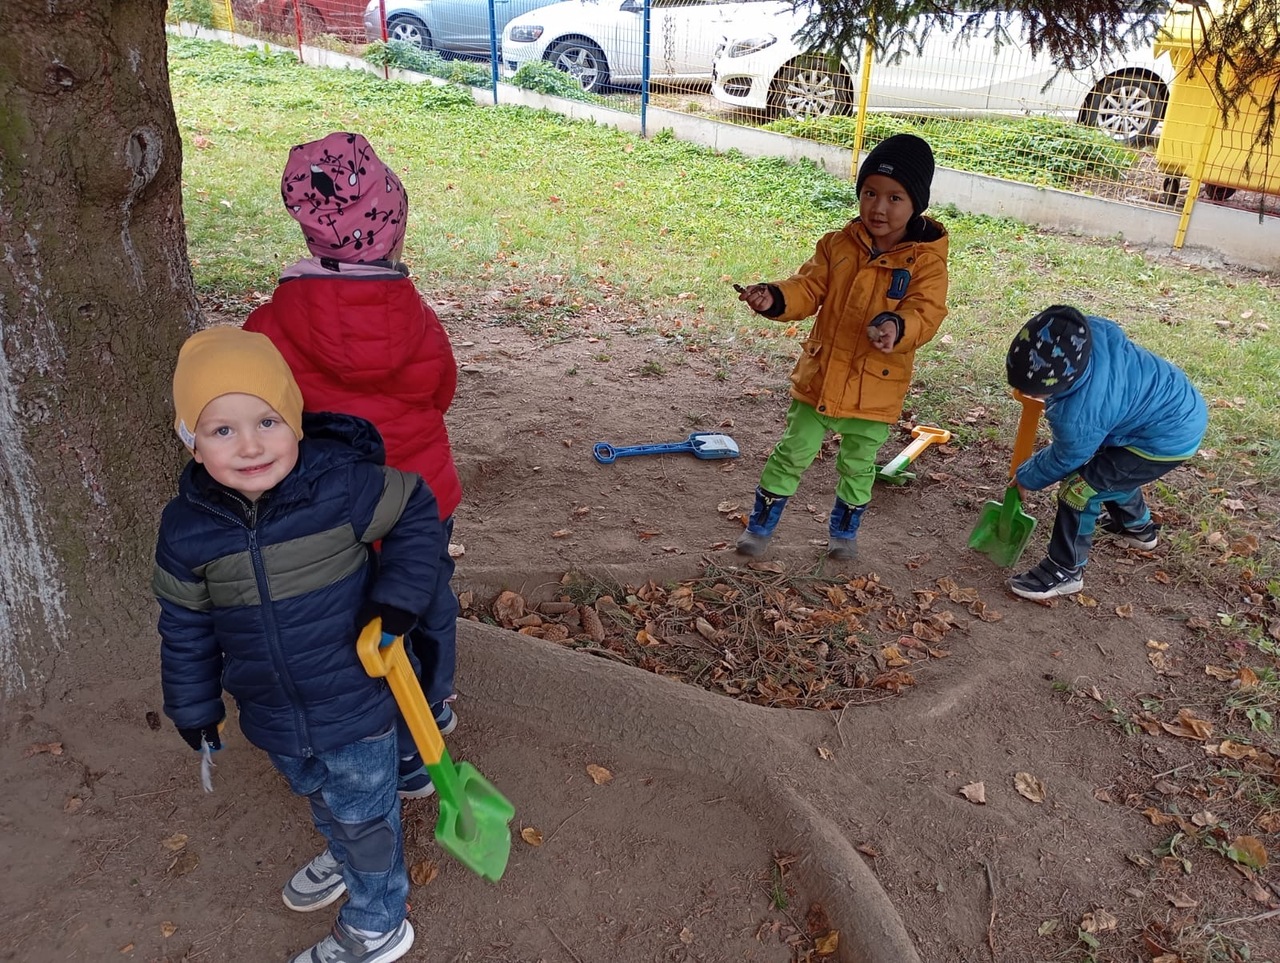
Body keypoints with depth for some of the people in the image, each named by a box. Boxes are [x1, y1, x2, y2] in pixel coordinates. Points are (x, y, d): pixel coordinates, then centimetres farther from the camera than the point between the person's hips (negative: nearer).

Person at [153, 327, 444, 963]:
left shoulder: (343, 486, -25)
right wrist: (193, 706, 10)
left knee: (363, 817, 15)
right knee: (318, 798, 30)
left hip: (354, 706, -4)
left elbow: (417, 512, -8)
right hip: (273, 718, 4)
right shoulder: (187, 528, -12)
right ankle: (343, 857, 62)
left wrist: (397, 597, -18)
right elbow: (185, 624, 2)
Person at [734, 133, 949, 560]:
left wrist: (898, 327, -42)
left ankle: (844, 530, 41)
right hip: (819, 375, 2)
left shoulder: (926, 261, -10)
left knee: (858, 466, 17)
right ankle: (760, 525, 26)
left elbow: (926, 312, -20)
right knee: (791, 454, 10)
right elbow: (808, 289, -3)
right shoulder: (837, 245, -2)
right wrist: (775, 298, -24)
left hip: (875, 388, -1)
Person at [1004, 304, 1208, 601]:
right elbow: (1113, 331, 6)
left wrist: (1026, 478, 7)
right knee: (1108, 466, 31)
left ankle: (1065, 572, 6)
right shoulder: (1087, 330, -21)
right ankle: (1137, 527, 57)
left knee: (1080, 487, -10)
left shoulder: (1078, 418, -37)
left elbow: (1062, 461, -14)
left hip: (1170, 437, -9)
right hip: (1180, 401, 10)